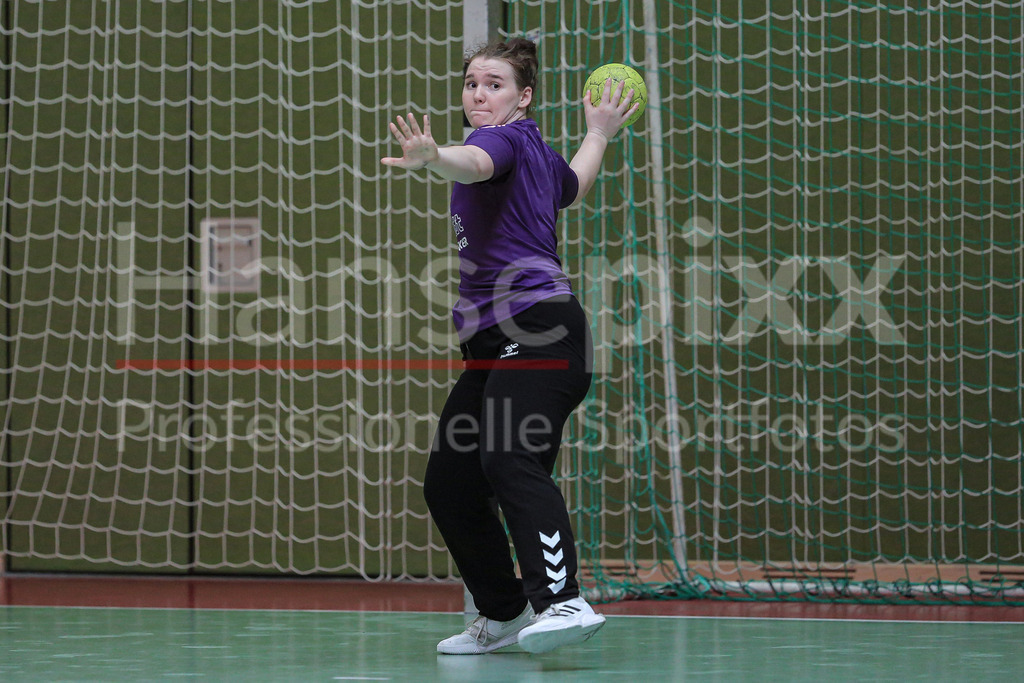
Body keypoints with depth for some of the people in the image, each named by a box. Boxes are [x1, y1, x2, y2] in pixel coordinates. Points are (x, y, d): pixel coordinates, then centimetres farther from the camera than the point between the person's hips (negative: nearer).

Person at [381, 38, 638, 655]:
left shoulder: (509, 138, -5)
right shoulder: (537, 153, 23)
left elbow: (475, 164, -31)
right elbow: (574, 187, 45)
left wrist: (430, 158, -52)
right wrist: (599, 135, 62)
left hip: (538, 329, -10)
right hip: (494, 344, 10)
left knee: (511, 460, -30)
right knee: (448, 485, 9)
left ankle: (562, 600, -44)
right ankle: (505, 614, 21)